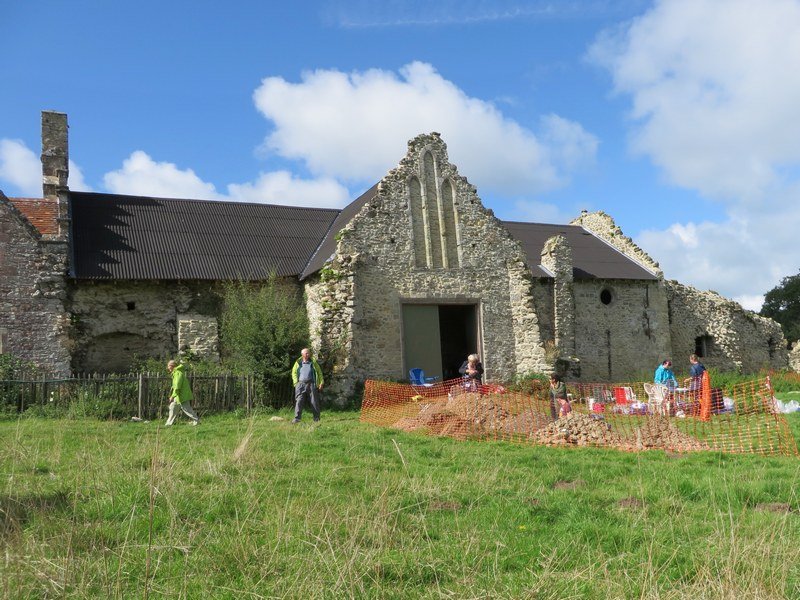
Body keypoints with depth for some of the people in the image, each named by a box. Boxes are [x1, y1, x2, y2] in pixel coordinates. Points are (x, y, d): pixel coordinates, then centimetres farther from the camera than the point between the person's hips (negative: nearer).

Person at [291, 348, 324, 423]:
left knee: (314, 402, 2)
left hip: (311, 384, 0)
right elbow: (294, 372, 14)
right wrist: (296, 382, 2)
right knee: (299, 401, -8)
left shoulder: (313, 362, 9)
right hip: (301, 384, 0)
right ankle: (297, 418, -8)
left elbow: (319, 372, 12)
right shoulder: (298, 363, 8)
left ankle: (316, 419, 9)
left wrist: (321, 383, 4)